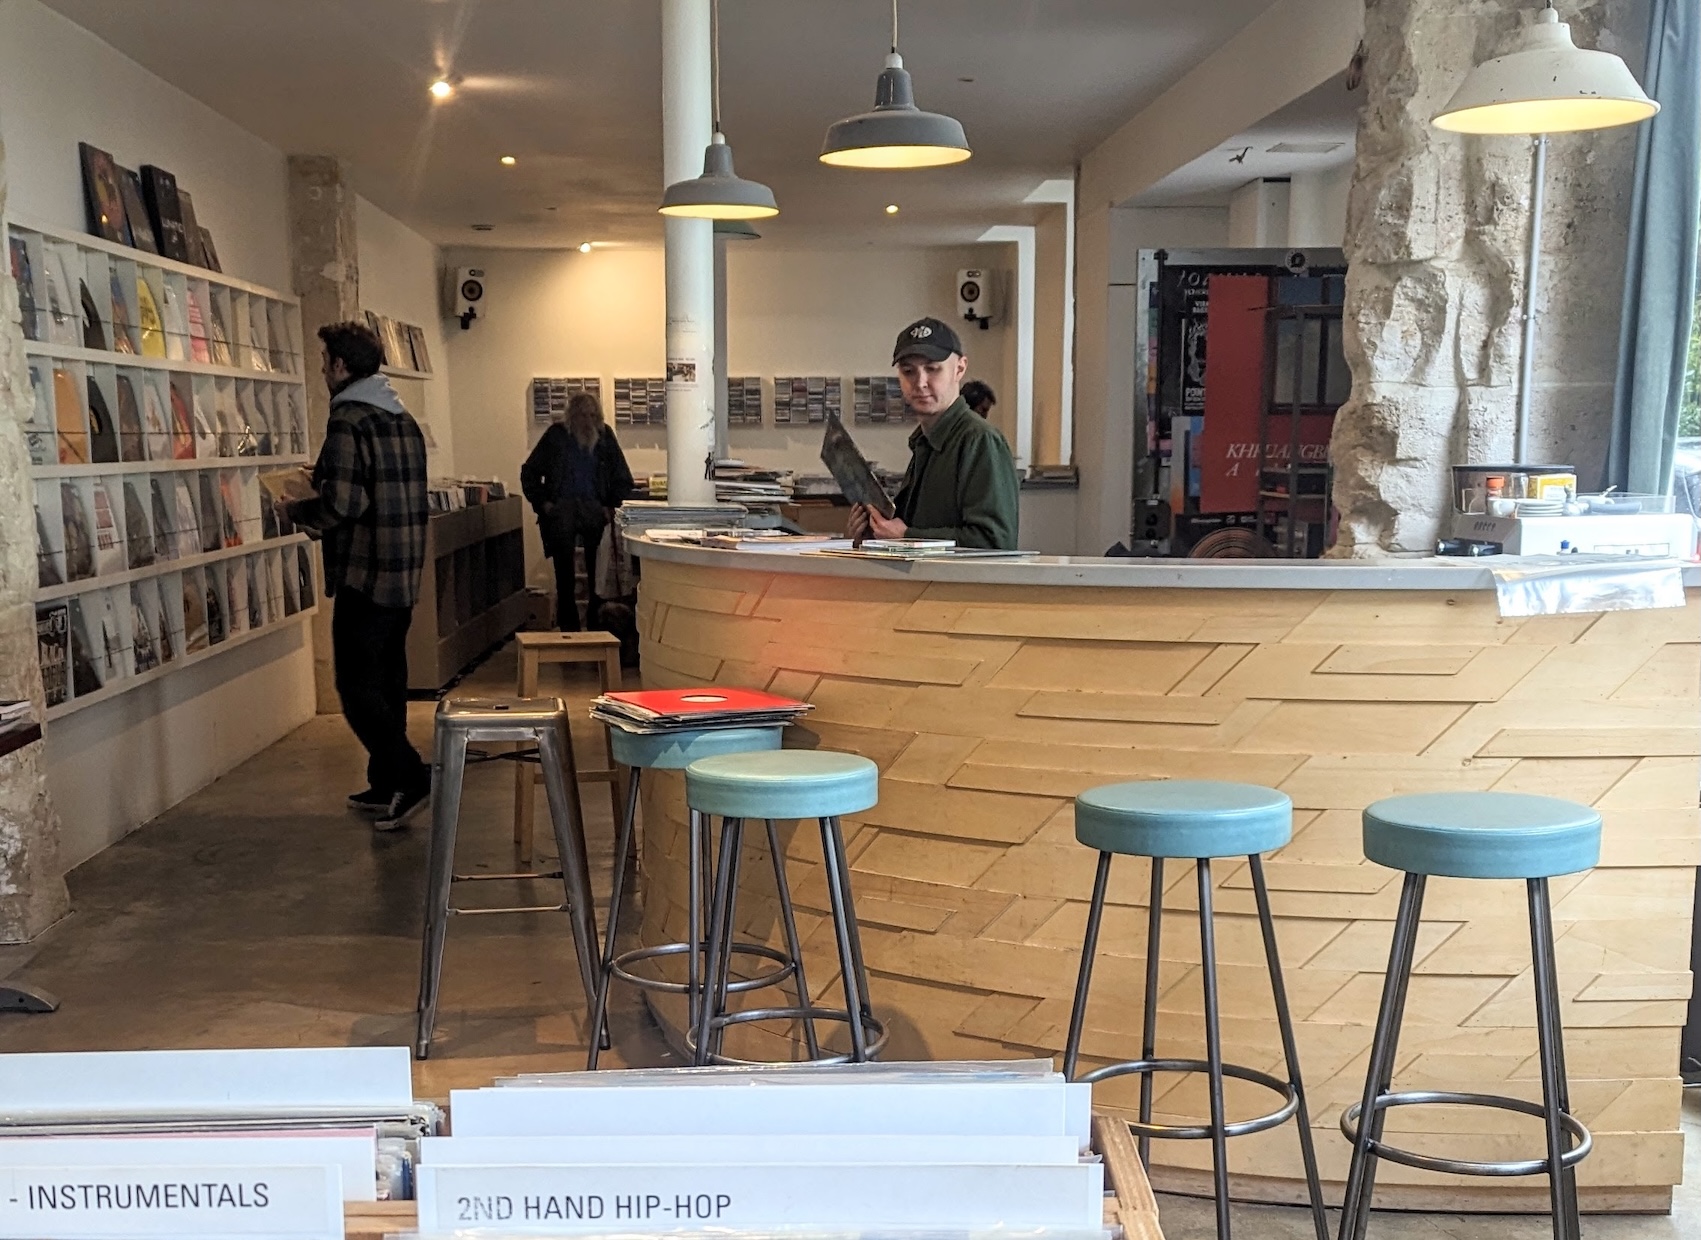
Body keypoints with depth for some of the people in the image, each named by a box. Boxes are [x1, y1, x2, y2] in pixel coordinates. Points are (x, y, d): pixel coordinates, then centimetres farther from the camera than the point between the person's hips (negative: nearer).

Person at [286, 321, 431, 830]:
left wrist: (298, 509, -2)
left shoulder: (348, 421, -14)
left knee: (358, 687, -2)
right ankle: (385, 787, 22)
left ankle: (410, 777, -9)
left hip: (364, 577, -8)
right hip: (404, 577, 8)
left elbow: (340, 505, -22)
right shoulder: (404, 421, 13)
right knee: (388, 682, 14)